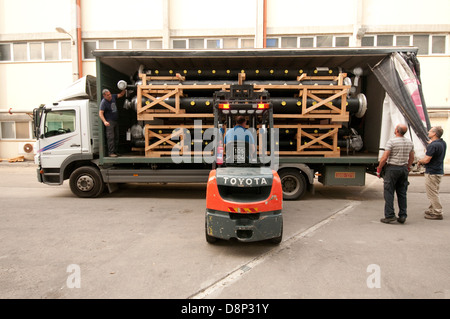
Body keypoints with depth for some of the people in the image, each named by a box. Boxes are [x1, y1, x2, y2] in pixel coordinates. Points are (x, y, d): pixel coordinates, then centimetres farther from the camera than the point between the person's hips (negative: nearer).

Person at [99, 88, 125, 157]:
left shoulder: (113, 97, 4)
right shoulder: (103, 102, -16)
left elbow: (121, 95, 18)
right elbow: (100, 113, -22)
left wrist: (124, 89, 0)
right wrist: (104, 121, -36)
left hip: (116, 121, 8)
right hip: (109, 122, -7)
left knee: (116, 137, 9)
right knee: (111, 137, -12)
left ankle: (115, 151, 15)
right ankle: (111, 152, -10)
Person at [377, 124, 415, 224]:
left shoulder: (391, 141, -12)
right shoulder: (409, 142, 8)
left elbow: (384, 157, -15)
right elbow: (412, 158, 16)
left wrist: (379, 169, -5)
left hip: (392, 168, -6)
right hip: (404, 169, 6)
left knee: (389, 193, -1)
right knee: (402, 193, 11)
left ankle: (390, 215, -2)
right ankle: (402, 216, 13)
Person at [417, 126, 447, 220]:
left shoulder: (433, 145, -22)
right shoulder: (443, 143, 8)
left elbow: (426, 160, -22)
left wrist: (420, 161, -2)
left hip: (432, 172, -10)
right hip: (439, 171, 10)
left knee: (432, 193, -2)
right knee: (434, 192, 19)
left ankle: (437, 213, 4)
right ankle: (432, 209, 30)